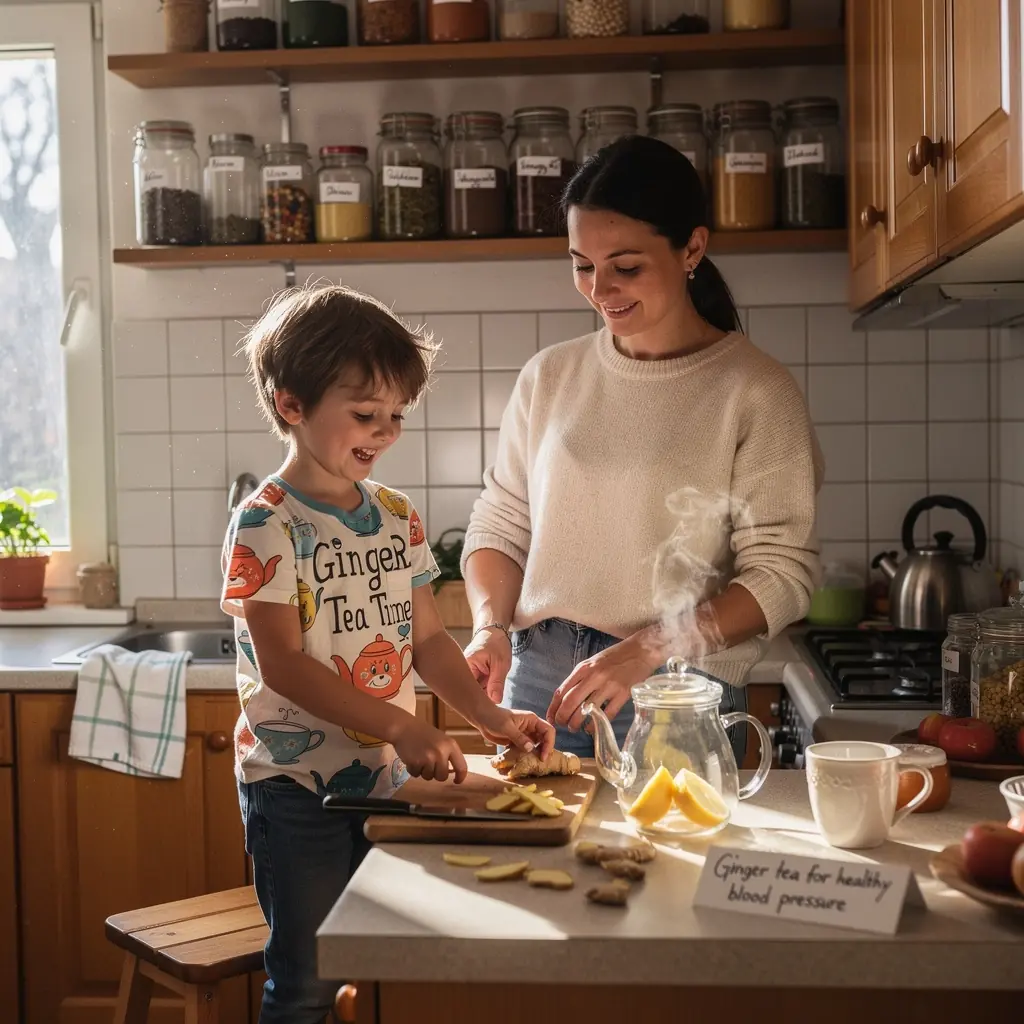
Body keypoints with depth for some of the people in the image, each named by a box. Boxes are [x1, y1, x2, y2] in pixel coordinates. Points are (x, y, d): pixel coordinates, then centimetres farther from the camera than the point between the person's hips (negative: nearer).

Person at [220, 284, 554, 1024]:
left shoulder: (398, 518, 7)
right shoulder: (267, 526, -12)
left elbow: (427, 639, 10)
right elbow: (282, 664, -18)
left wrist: (489, 715, -6)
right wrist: (401, 727, -24)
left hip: (387, 776, 6)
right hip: (298, 783, -6)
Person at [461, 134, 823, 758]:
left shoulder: (757, 392, -7)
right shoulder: (550, 377, 5)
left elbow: (782, 573, -11)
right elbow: (500, 525, 11)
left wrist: (647, 649, -21)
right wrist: (492, 628, -7)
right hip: (538, 683, 4)